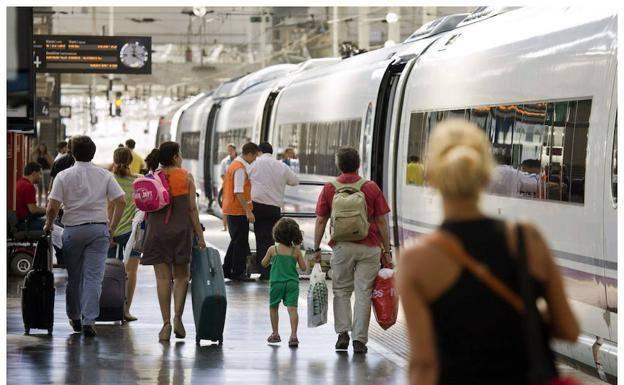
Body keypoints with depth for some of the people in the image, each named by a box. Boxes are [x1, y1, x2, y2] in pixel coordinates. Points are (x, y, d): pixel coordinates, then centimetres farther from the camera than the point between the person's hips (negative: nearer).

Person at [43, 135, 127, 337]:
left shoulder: (64, 176, -3)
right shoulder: (105, 175, 3)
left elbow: (52, 208, -9)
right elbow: (120, 202, -2)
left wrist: (48, 225, 9)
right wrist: (112, 228, 7)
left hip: (73, 230, -1)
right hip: (98, 229, 1)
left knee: (73, 277, 13)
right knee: (94, 277, -2)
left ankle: (75, 317, 24)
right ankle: (88, 321, -10)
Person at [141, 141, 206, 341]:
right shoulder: (186, 177, -1)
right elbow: (192, 208, -3)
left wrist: (143, 234, 11)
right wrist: (199, 235, 1)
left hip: (156, 230, 1)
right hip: (181, 229, -1)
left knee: (163, 277, 4)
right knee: (181, 275, 11)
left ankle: (166, 323, 1)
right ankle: (178, 317, -6)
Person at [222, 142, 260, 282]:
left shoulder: (235, 164, 14)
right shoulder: (240, 168, -17)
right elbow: (239, 192, -23)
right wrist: (248, 211, -23)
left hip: (231, 209, 10)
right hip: (238, 211, -10)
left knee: (236, 241, 17)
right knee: (241, 242, -3)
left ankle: (226, 270, 21)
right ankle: (237, 273, 2)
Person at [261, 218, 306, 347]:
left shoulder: (273, 250, -3)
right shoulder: (296, 251, -3)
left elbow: (264, 264, 8)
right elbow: (303, 267, 2)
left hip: (276, 282, 0)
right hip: (292, 283, 0)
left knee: (273, 307, 18)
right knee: (292, 308, -5)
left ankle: (275, 334, 25)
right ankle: (293, 335, -17)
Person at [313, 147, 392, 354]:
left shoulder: (329, 189, 1)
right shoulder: (371, 188, -1)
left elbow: (320, 221, 3)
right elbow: (381, 222, 0)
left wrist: (317, 249, 10)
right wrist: (387, 250, 6)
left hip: (341, 247, 1)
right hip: (369, 247, -1)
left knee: (341, 291, 15)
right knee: (363, 293, 3)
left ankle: (342, 332, 3)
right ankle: (359, 340, 2)